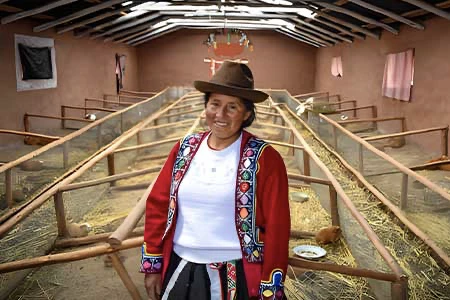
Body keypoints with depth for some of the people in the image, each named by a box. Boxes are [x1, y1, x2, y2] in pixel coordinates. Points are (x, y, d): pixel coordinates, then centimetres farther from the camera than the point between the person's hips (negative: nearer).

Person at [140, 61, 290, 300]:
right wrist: (153, 265, 4)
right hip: (180, 272, 4)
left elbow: (276, 228, -12)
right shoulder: (185, 148, 0)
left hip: (237, 278, -3)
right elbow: (158, 205, 4)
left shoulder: (265, 158, -12)